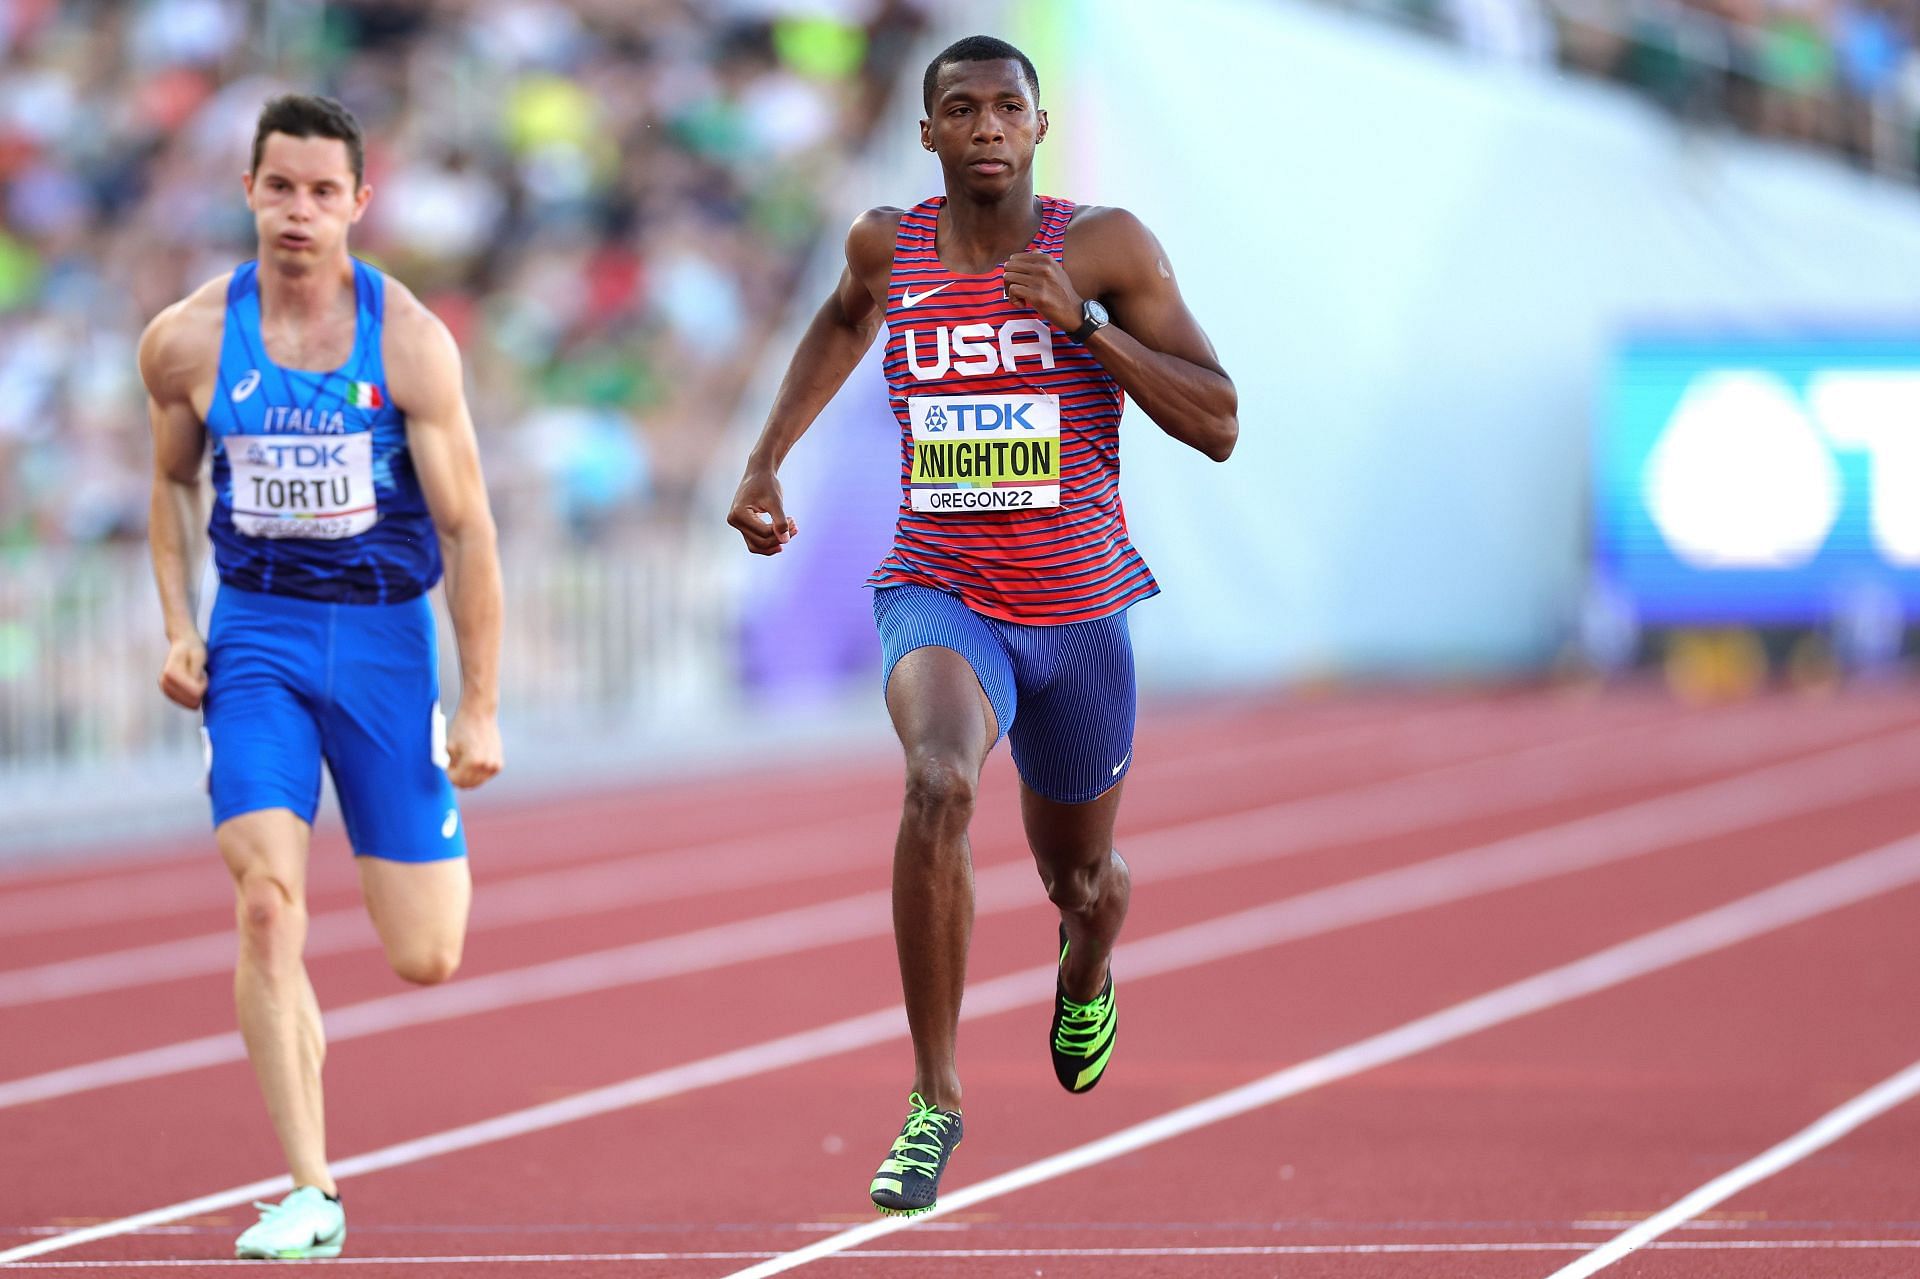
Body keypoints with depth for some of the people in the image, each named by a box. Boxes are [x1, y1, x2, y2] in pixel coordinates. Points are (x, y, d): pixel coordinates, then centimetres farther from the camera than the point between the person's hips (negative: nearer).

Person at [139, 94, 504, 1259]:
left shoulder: (410, 341, -10)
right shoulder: (188, 341, -4)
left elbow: (466, 528, -6)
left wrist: (481, 705, -6)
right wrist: (178, 627, 2)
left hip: (386, 637, -1)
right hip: (255, 638, 1)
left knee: (425, 959, 1)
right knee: (268, 905, -19)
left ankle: (434, 853, 41)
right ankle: (311, 1195, -14)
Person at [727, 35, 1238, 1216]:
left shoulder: (1106, 246, -9)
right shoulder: (889, 245, -2)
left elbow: (1219, 427, -13)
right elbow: (845, 321, 24)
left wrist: (1083, 323, -23)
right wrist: (766, 463, 16)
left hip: (1080, 613, 1)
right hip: (941, 597, -1)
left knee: (1079, 877, 19)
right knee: (939, 784, -33)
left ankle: (1088, 972, 60)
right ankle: (936, 1097, -24)